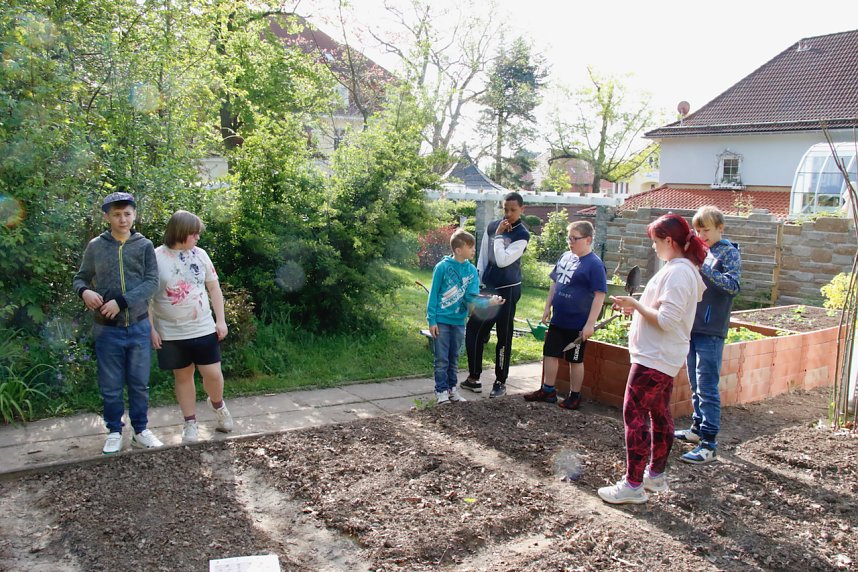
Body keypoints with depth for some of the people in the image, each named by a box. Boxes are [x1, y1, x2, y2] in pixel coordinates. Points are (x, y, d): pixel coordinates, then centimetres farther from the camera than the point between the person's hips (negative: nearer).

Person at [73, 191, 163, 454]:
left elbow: (151, 282, -7)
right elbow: (80, 278, 8)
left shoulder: (144, 245, -1)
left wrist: (122, 301, -18)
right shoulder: (96, 246, 0)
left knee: (139, 383, 10)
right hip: (107, 329, 0)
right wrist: (84, 291, -16)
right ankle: (114, 432, 24)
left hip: (138, 327, 0)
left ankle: (140, 430, 24)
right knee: (111, 385, 8)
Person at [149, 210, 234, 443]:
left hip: (203, 329, 2)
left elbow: (214, 287, 7)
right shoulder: (156, 257, -9)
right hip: (172, 333, -2)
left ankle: (217, 404, 32)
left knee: (213, 373, 1)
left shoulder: (199, 254, 1)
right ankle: (190, 423, 24)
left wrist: (221, 320, 3)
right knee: (183, 376, 10)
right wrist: (150, 328, -7)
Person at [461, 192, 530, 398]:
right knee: (473, 331, 7)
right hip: (488, 287, 5)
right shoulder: (492, 226, 7)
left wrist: (499, 235, -12)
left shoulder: (522, 234, -8)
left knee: (504, 337, 4)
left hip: (507, 290, -5)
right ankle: (474, 377, 20)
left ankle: (500, 382, 16)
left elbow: (503, 261, -19)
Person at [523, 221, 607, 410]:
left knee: (575, 359, 7)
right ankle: (548, 390, 26)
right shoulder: (565, 257, 6)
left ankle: (574, 396, 22)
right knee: (550, 353, 13)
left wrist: (590, 324, -20)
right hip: (557, 320, 7)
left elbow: (599, 295, -17)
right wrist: (548, 308, 14)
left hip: (577, 324, -7)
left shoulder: (594, 264, -15)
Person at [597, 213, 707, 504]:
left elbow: (666, 320, -25)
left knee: (634, 415, -6)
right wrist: (638, 305, 8)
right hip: (663, 357, 11)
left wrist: (635, 305, -16)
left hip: (654, 359, -11)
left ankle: (633, 485, 0)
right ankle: (656, 475, 31)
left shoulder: (678, 273, -21)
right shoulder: (682, 269, 12)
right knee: (659, 415, 18)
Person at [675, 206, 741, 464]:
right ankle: (698, 428, 28)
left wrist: (703, 268, -30)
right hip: (692, 327, 8)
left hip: (711, 330, -7)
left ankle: (709, 444, -5)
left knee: (707, 387, -8)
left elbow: (732, 285, -20)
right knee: (695, 384, 16)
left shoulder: (729, 253, -5)